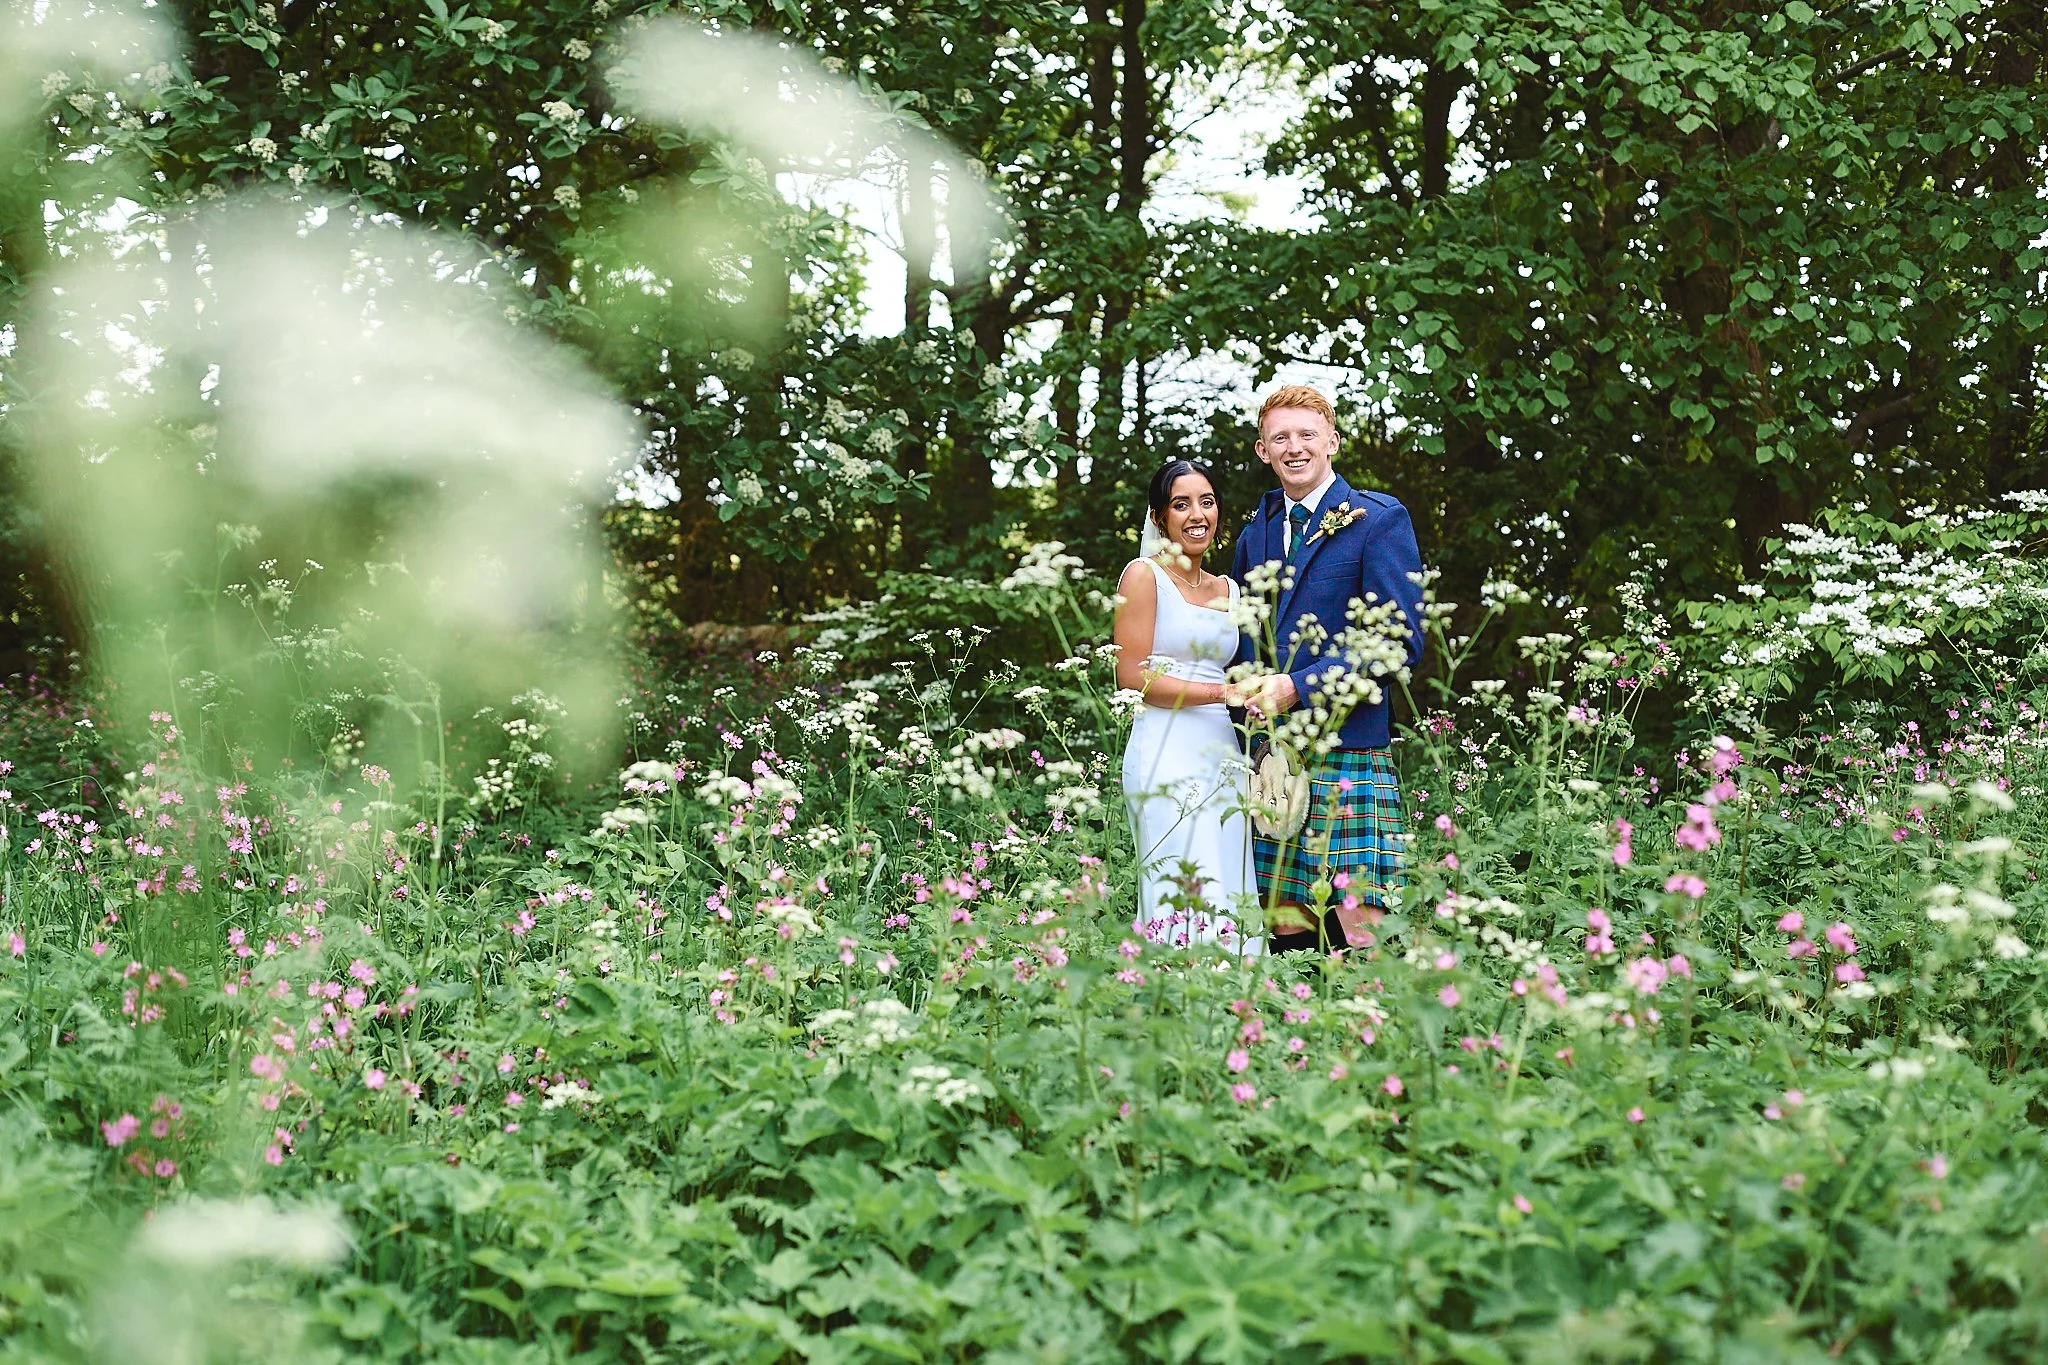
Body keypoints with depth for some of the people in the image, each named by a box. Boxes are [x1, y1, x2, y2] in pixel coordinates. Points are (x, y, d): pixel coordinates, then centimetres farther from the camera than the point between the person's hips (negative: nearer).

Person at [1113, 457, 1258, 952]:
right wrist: (1221, 692, -13)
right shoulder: (1145, 575, 0)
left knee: (1229, 898, 1)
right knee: (1183, 894, -13)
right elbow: (1132, 675, -8)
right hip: (1167, 754, -6)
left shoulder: (1229, 590, 19)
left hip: (1223, 755, 6)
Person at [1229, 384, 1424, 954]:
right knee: (1284, 936, 3)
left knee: (1359, 933, -11)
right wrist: (1251, 699, 9)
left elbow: (1400, 640, -8)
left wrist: (1298, 687, -14)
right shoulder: (1255, 534, 19)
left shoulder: (1379, 520, 0)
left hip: (1347, 760, -5)